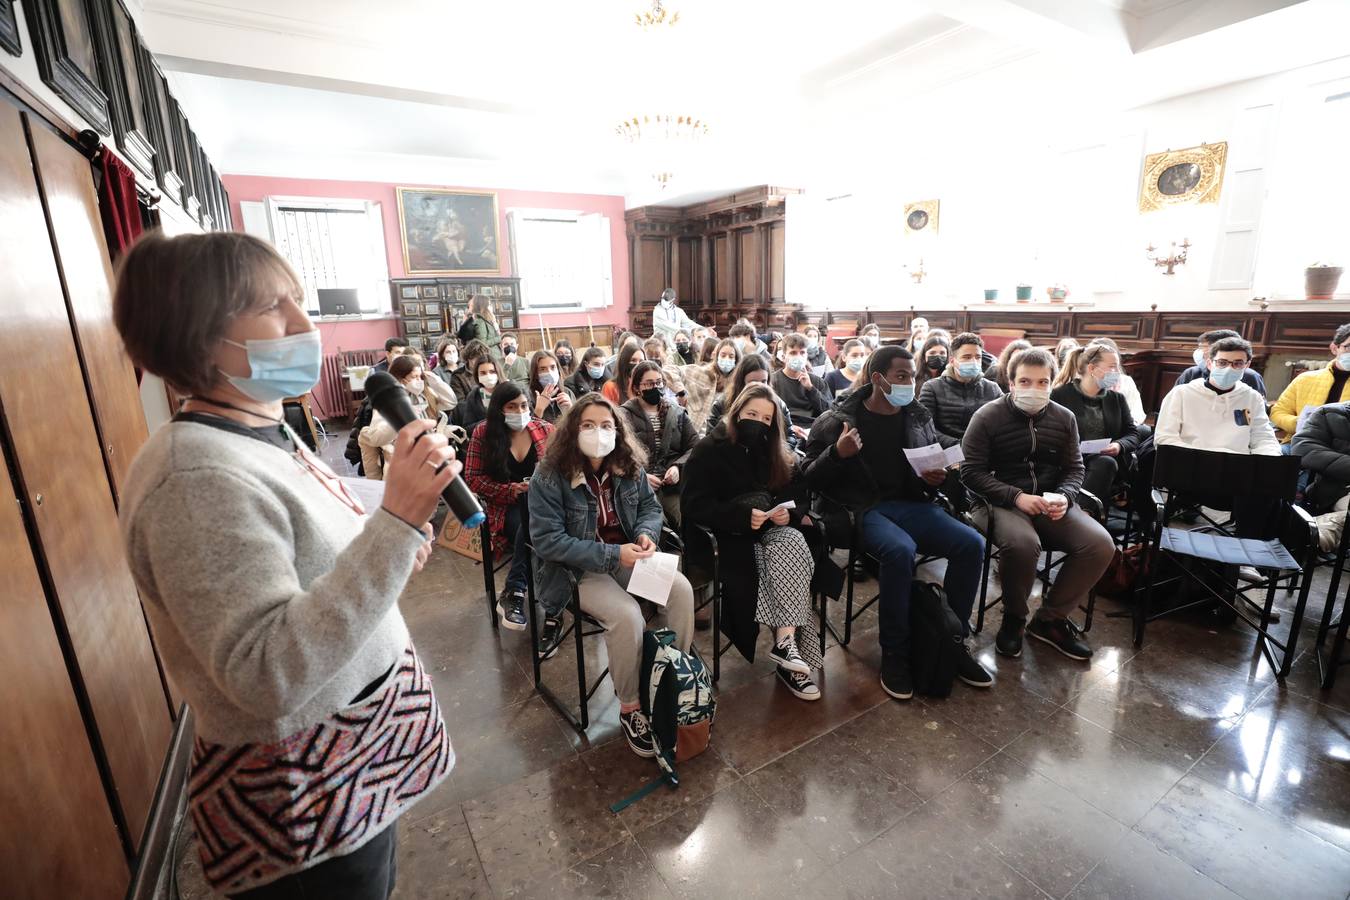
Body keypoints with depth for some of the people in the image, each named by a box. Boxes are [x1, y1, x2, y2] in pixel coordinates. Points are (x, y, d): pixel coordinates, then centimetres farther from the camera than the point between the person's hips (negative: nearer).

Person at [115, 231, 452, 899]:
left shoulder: (267, 434, 3)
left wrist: (394, 552, -3)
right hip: (306, 801, -8)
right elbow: (268, 675, -33)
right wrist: (396, 522, -37)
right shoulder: (197, 476, -27)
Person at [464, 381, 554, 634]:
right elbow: (472, 478, 0)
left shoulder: (545, 429, 6)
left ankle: (513, 593, -28)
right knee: (533, 527, -35)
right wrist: (510, 490, -14)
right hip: (505, 506, -1)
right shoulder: (483, 432, 1)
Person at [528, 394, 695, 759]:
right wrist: (611, 555, -25)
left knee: (681, 589, -19)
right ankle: (630, 708, -5)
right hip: (576, 571, -5)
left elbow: (650, 506, 12)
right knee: (628, 615, -30)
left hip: (627, 557, 5)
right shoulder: (549, 476, -15)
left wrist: (646, 533, -14)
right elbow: (546, 540, -18)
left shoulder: (629, 466, 0)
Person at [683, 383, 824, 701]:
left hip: (774, 532, 5)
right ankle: (788, 646, -25)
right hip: (728, 537, -5)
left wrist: (789, 513, -13)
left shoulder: (780, 454, 12)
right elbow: (695, 506, -12)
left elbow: (800, 496, 11)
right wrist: (742, 517, -24)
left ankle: (785, 640, -33)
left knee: (793, 542, -30)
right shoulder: (710, 450, -5)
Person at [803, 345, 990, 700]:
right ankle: (894, 654, -14)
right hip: (863, 508, -5)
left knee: (972, 543, -18)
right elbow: (810, 477, -2)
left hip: (912, 503, 5)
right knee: (901, 549, -35)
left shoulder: (918, 417, 12)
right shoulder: (838, 419, -1)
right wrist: (837, 453, -21)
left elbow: (936, 464, 26)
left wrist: (937, 479, 2)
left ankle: (954, 642, 2)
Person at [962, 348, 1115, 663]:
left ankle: (1050, 618, 1)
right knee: (1022, 543, -36)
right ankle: (1013, 618, -5)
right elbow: (971, 472, -9)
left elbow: (1074, 468, 13)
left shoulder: (1064, 418, 9)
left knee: (1101, 544, -20)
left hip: (1051, 504, 5)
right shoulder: (987, 417, -5)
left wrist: (1064, 497, -9)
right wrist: (1016, 496, -21)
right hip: (1002, 503, -5)